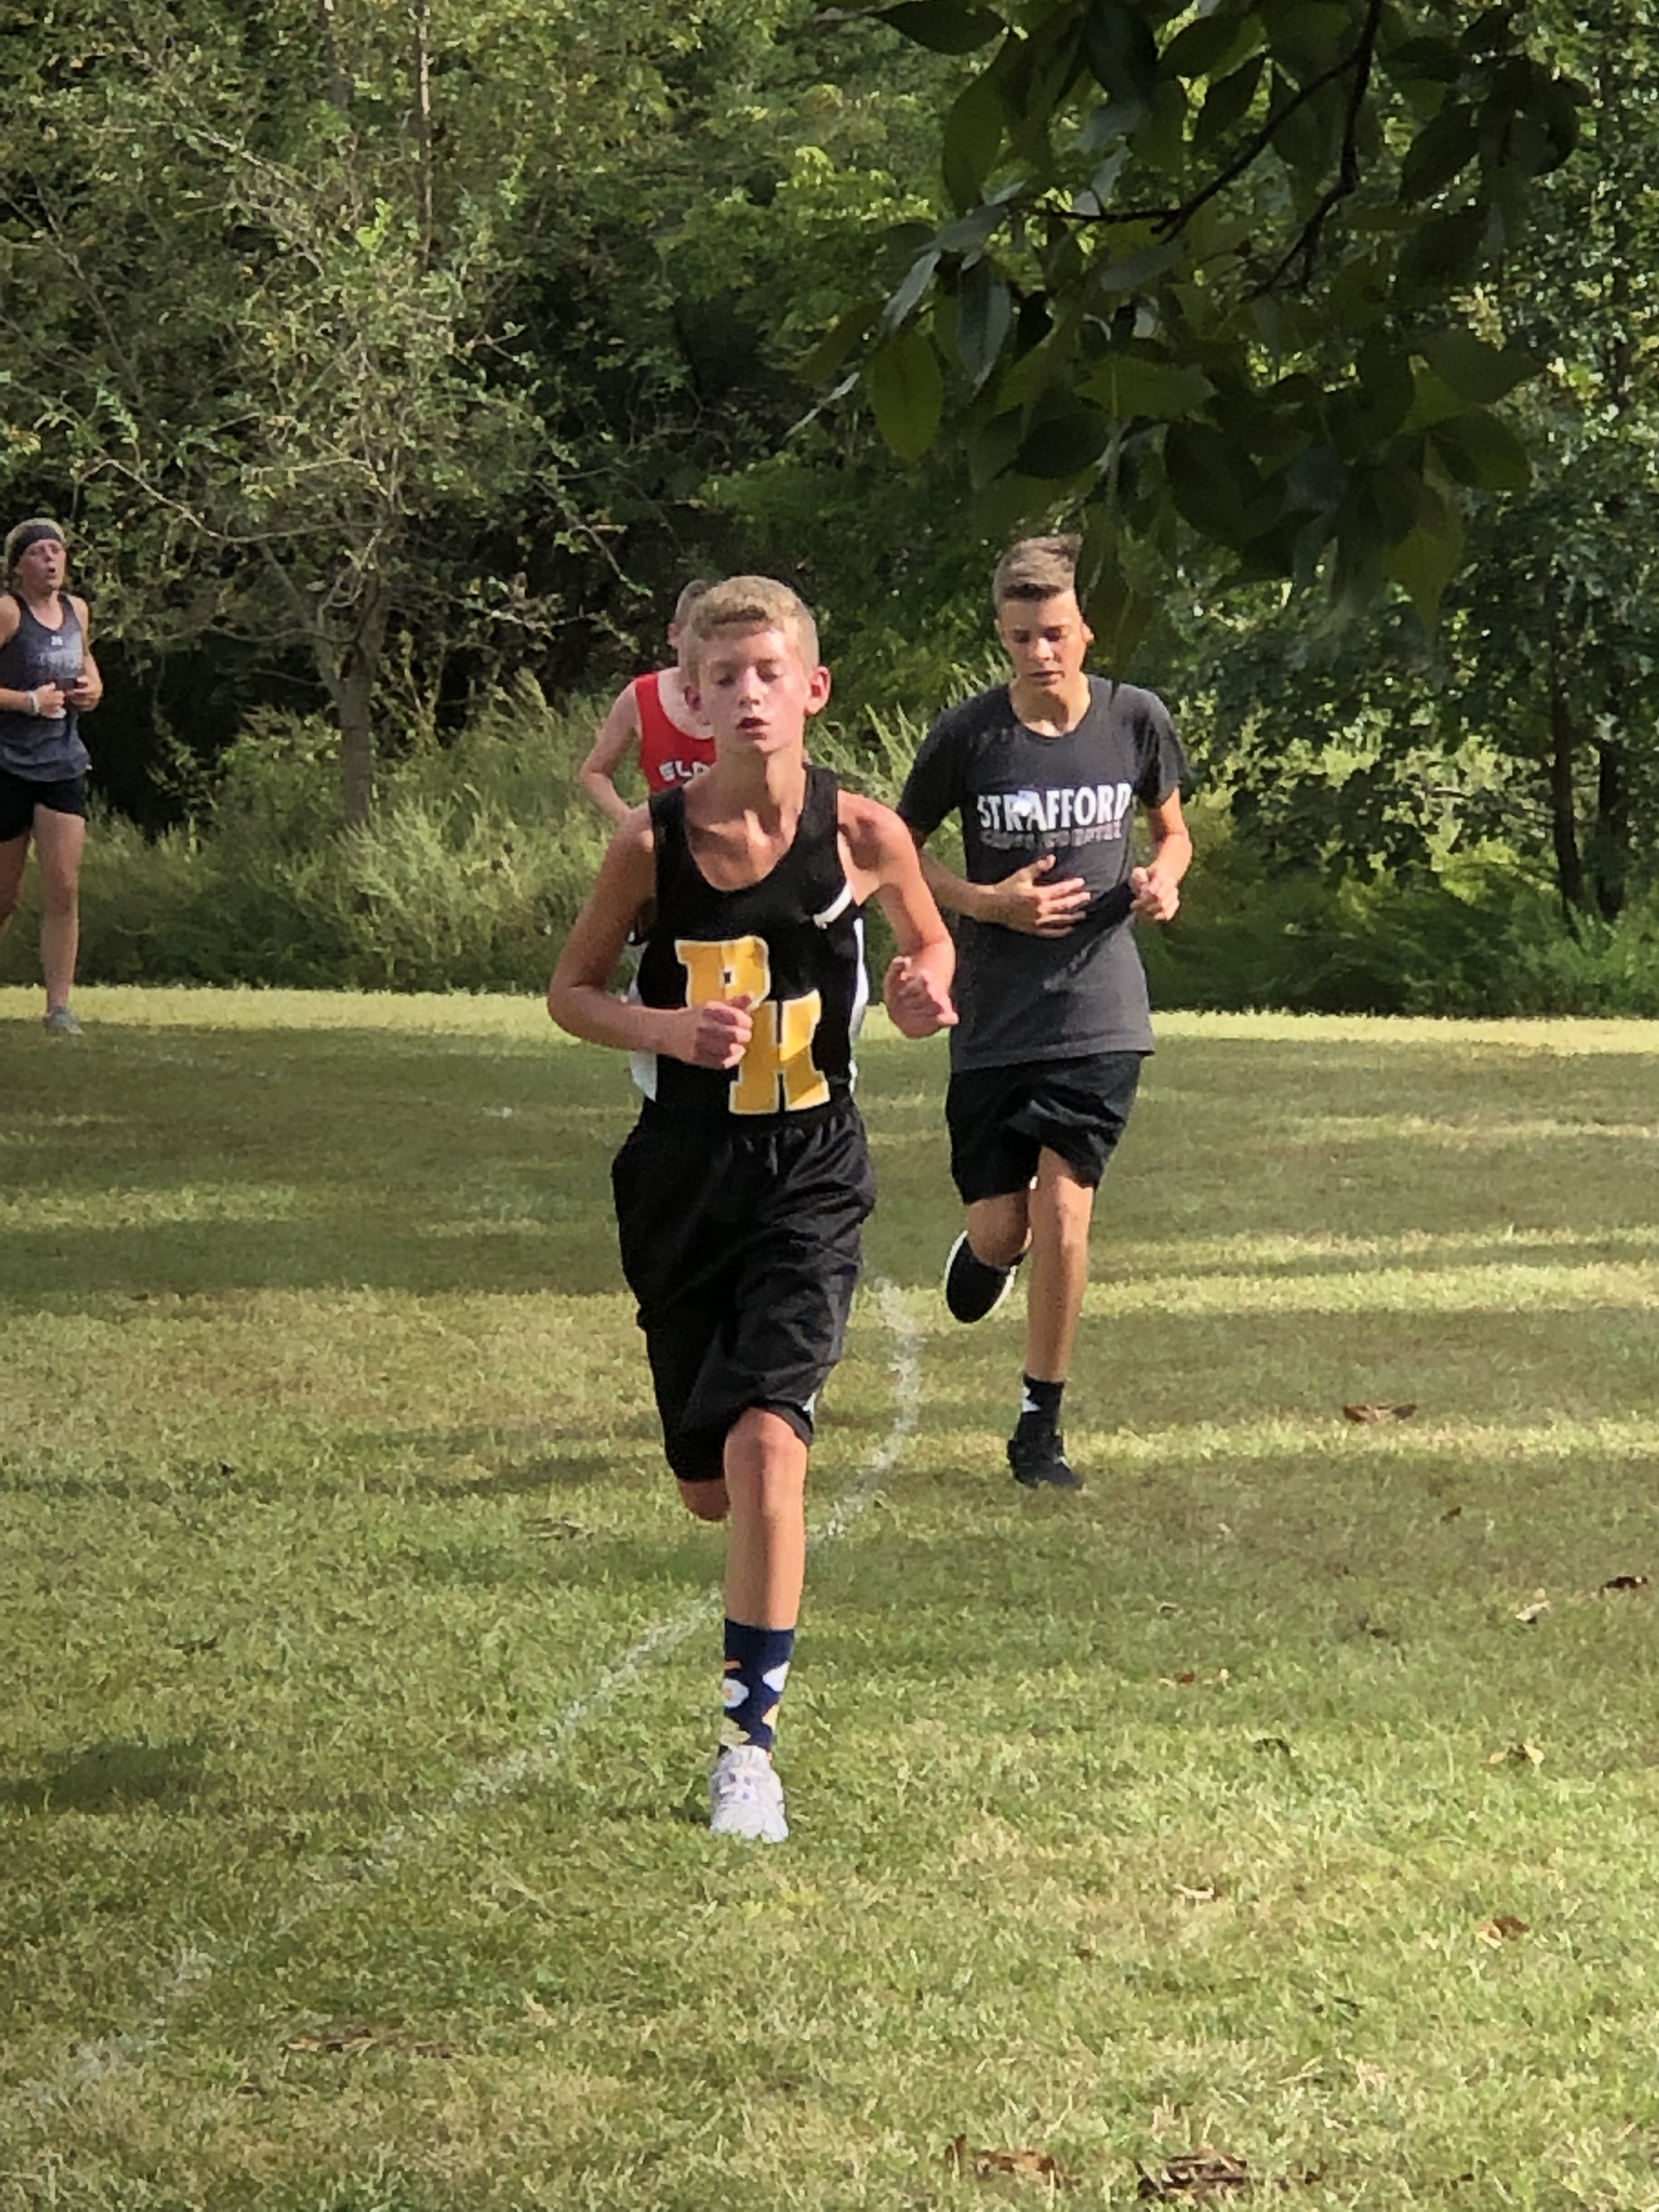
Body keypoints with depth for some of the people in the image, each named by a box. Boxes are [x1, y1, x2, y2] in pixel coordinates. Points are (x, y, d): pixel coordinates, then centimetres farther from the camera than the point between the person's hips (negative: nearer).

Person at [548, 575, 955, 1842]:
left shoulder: (861, 834, -8)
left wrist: (926, 993, -11)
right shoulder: (653, 844, -8)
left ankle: (751, 1740, -10)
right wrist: (669, 1030, -16)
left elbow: (928, 939, 12)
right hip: (683, 1171, 2)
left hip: (810, 1176, -2)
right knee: (709, 1485, 10)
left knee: (766, 1440, -19)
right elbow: (572, 991, 3)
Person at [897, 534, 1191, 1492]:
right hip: (994, 1013, 0)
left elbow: (1173, 831, 15)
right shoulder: (969, 734, -7)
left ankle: (1041, 1425, 3)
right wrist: (989, 901, -12)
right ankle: (986, 1247, 42)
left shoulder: (1137, 721, -2)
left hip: (1101, 1012, 0)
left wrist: (1162, 879, -8)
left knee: (1063, 1208, -10)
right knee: (1002, 1227, 2)